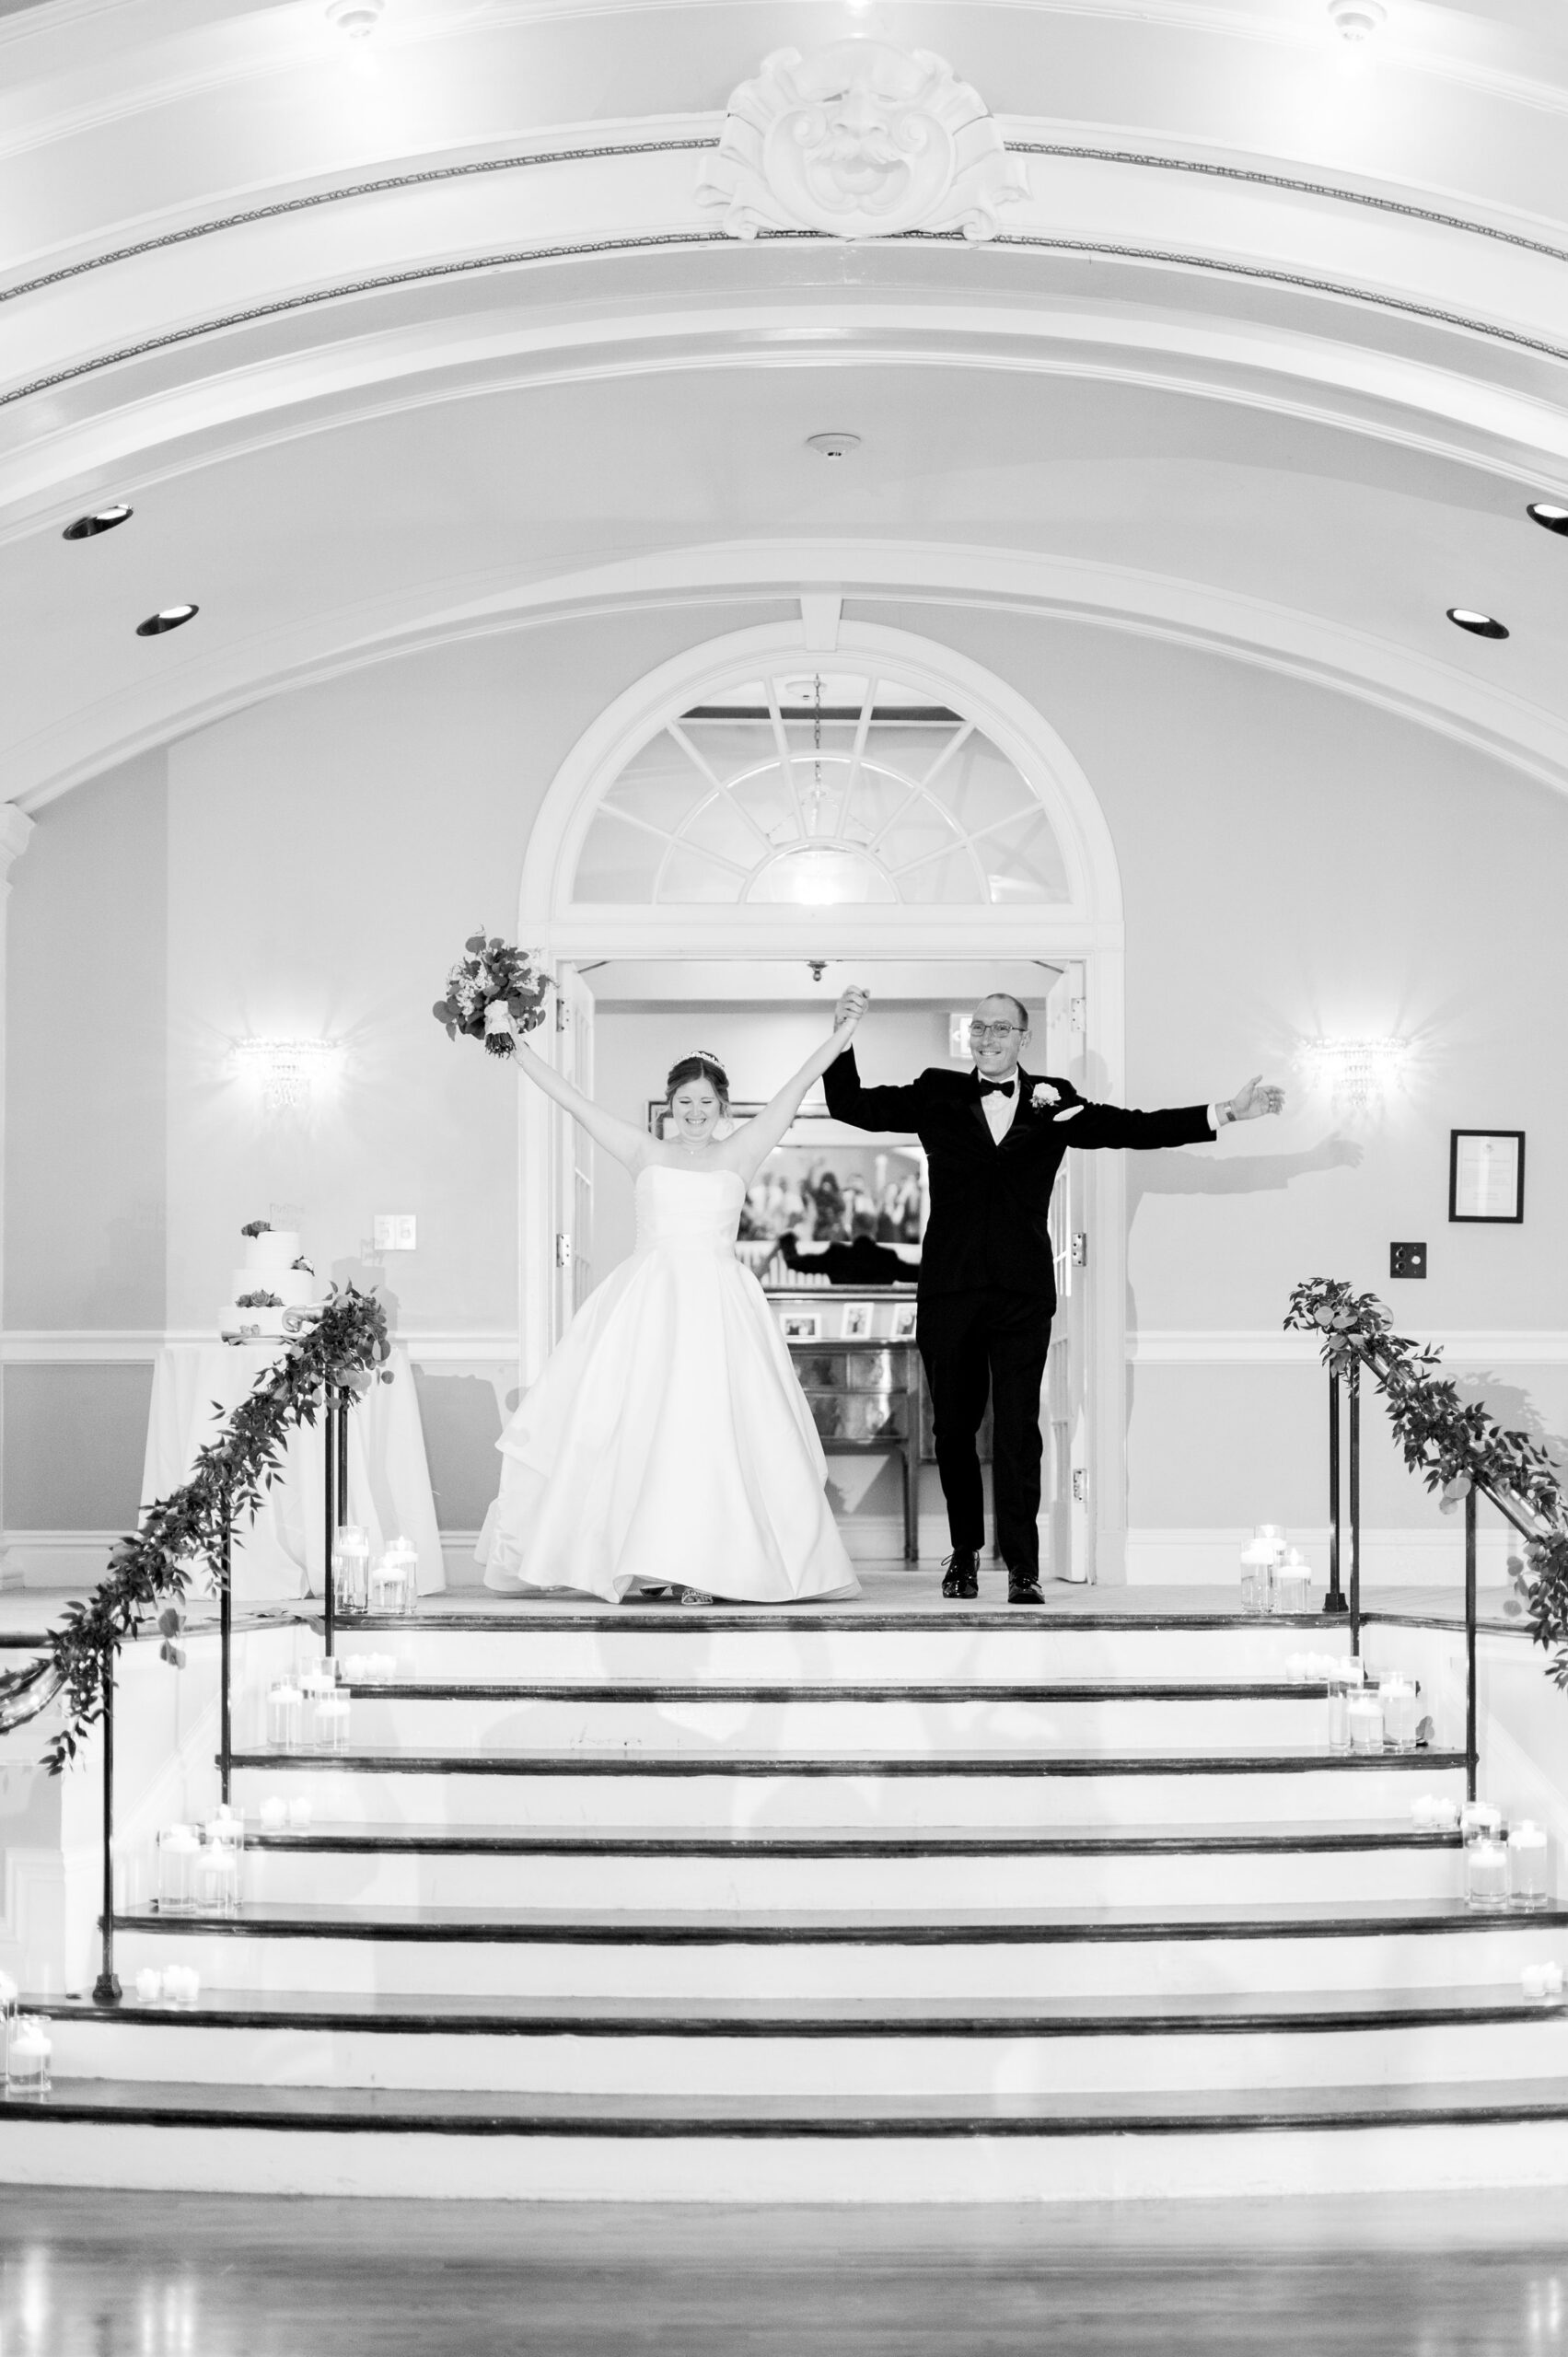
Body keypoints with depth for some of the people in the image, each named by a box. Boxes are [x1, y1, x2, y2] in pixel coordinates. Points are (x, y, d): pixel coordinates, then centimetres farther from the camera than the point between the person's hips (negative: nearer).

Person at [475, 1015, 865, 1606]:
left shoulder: (739, 1154, 10)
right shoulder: (644, 1153, 12)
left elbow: (796, 1088, 9)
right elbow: (573, 1100, 12)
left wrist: (842, 1035, 6)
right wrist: (517, 1047, 12)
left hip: (718, 1305, -1)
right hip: (647, 1302, 1)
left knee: (709, 1424, -8)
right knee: (633, 1421, -5)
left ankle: (701, 1562, -6)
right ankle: (643, 1555, 1)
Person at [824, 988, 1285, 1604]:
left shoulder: (1055, 1102, 9)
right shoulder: (937, 1095, 8)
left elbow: (1133, 1129, 7)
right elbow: (850, 1106, 7)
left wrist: (1223, 1114, 0)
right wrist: (843, 1035, -7)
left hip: (1021, 1291, -1)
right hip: (949, 1288, 1)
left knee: (1018, 1427, -4)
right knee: (952, 1426, 8)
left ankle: (1022, 1565, 1)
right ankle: (964, 1551, 24)